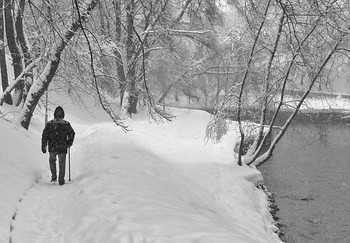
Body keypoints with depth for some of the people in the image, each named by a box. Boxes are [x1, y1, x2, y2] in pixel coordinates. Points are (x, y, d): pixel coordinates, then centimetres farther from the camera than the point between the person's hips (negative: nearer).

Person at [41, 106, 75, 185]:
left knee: (52, 160, 24)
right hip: (63, 148, -1)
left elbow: (44, 136, -2)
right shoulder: (66, 124, -4)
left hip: (52, 148, 1)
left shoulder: (49, 124, -4)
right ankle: (61, 180, 7)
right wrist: (69, 143, 16)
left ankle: (54, 177, 18)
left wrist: (43, 147, 5)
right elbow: (72, 134, 1)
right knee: (62, 164, 10)